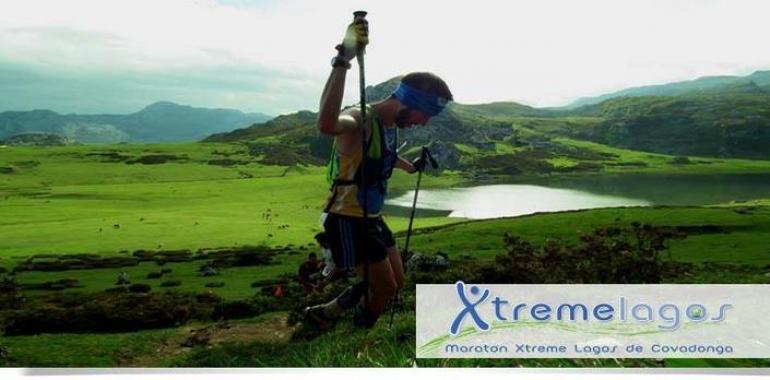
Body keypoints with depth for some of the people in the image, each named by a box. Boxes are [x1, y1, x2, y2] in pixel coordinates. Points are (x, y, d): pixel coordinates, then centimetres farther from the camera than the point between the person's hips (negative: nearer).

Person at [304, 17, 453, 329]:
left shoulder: (391, 124, 4)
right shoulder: (359, 121, -25)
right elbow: (326, 125, -53)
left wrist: (411, 167, 46)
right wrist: (342, 62, -59)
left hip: (371, 218, 9)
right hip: (348, 221, -9)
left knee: (395, 282, 17)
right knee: (385, 288, -2)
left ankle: (324, 313, 29)